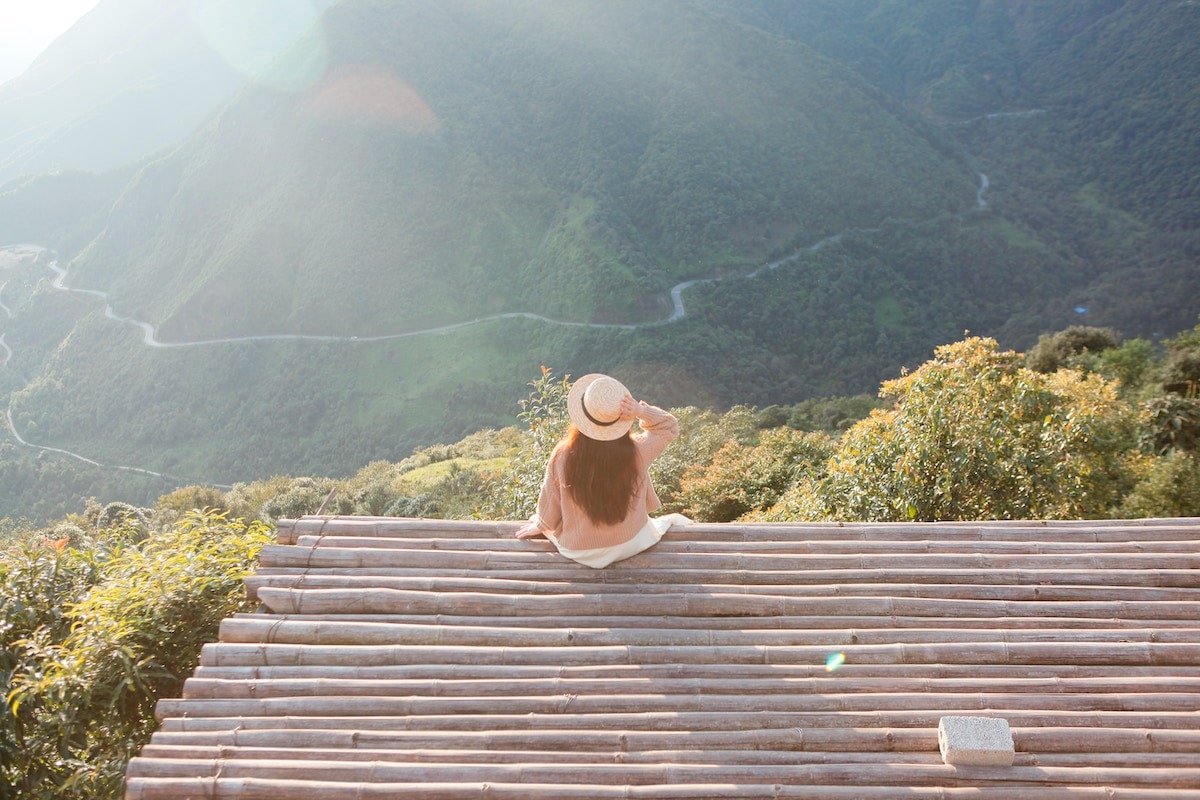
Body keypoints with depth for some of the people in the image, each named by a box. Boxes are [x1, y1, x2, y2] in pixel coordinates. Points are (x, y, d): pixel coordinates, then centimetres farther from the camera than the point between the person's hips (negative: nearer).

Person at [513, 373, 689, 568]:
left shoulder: (562, 456, -25)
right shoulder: (636, 451, -26)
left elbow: (549, 508, -9)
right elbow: (670, 426, -6)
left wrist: (539, 526, 12)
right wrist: (642, 411, -23)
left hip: (579, 552, -1)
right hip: (630, 545, 1)